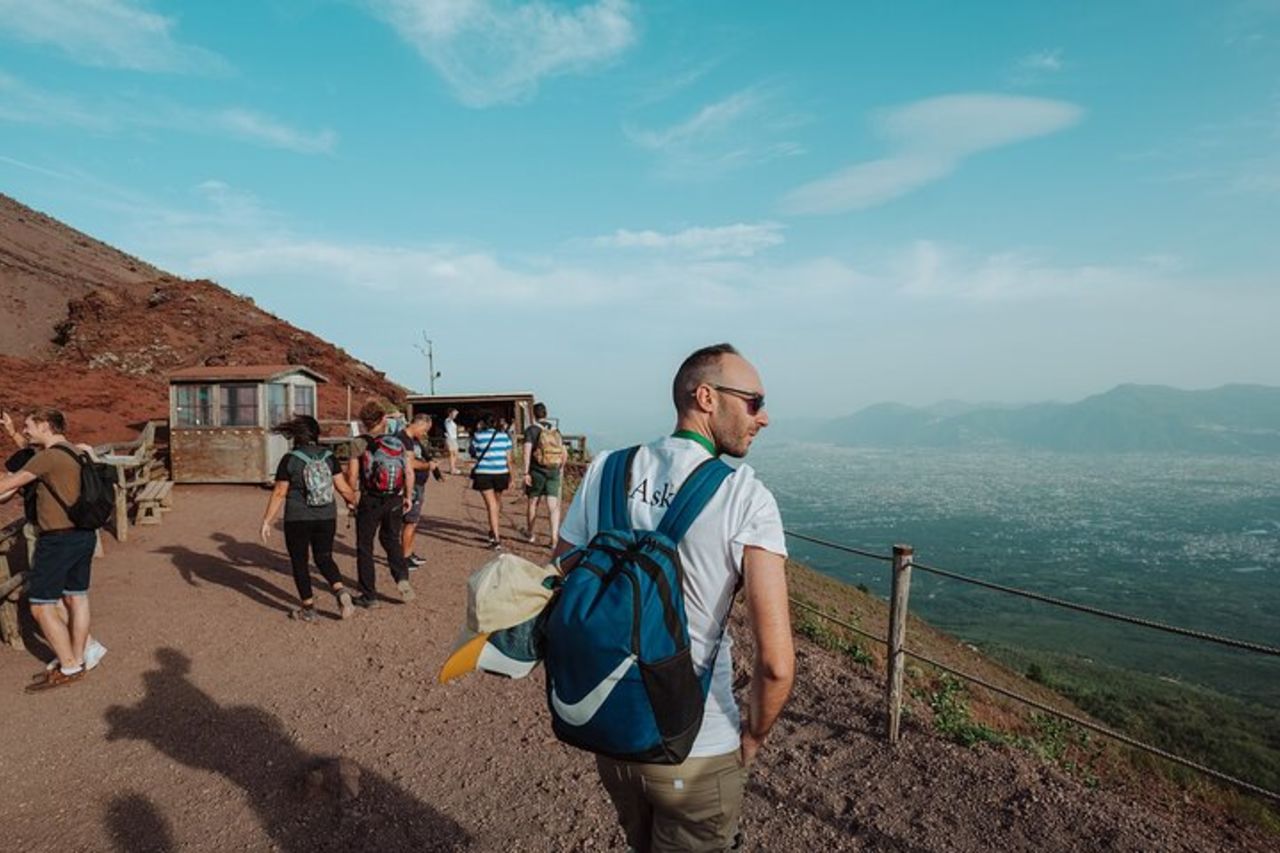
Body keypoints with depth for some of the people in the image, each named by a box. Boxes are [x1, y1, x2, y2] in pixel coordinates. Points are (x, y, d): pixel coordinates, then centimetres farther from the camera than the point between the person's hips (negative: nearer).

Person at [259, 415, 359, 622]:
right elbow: (343, 488, -1)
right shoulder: (328, 456, 0)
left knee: (299, 562, 12)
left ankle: (308, 609, 15)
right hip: (326, 518, 3)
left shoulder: (289, 459, -8)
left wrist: (267, 521, 0)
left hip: (298, 520, -3)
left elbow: (279, 494, -7)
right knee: (324, 558, 17)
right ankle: (341, 592, -6)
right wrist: (353, 501, 19)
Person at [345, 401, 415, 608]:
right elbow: (409, 473, 2)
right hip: (395, 501, 3)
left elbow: (352, 476, -12)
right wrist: (408, 496, 13)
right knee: (392, 540, 22)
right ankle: (402, 577, 0)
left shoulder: (359, 444, -7)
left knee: (365, 547, 10)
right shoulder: (397, 443, 3)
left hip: (370, 501, -3)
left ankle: (369, 595, 15)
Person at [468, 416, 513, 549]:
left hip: (483, 474, -3)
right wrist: (510, 476, 11)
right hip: (501, 473, 3)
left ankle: (497, 538, -7)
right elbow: (508, 458, 5)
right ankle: (493, 531, 35)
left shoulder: (478, 436, -3)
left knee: (491, 505, -2)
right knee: (495, 502, 23)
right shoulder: (504, 436, 6)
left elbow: (472, 453, 9)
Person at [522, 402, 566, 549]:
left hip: (537, 472, -2)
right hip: (553, 472, 2)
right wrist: (560, 469, 24)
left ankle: (530, 533, 32)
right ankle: (555, 538, -11)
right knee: (553, 506, -1)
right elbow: (564, 454, 9)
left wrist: (526, 472, -13)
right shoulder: (555, 430, 9)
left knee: (533, 502, 15)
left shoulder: (531, 429, -4)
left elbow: (527, 451, -15)